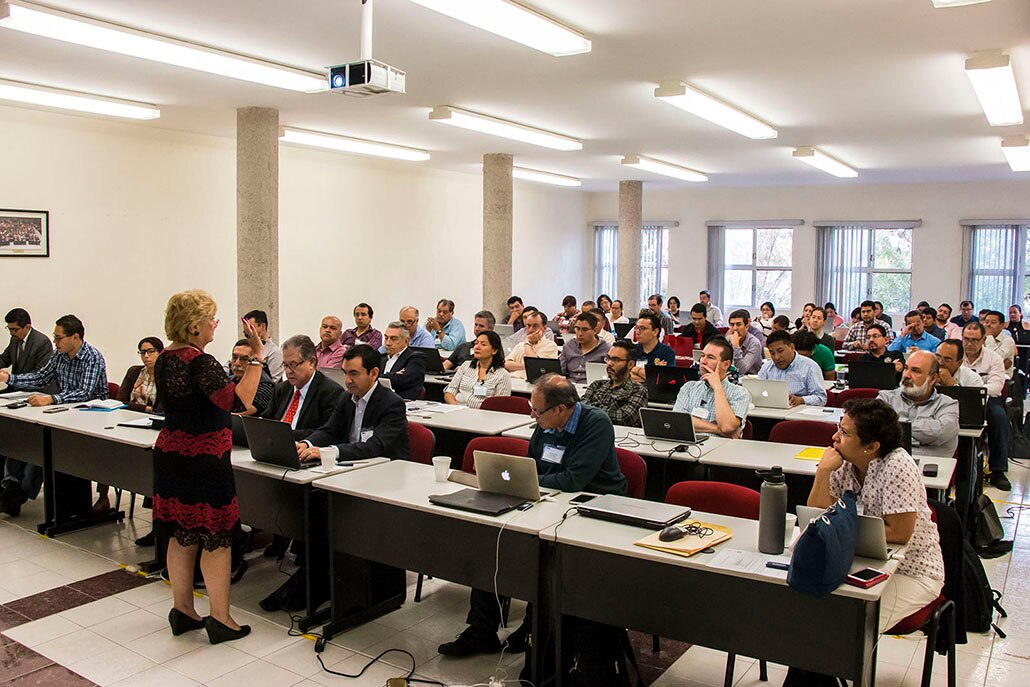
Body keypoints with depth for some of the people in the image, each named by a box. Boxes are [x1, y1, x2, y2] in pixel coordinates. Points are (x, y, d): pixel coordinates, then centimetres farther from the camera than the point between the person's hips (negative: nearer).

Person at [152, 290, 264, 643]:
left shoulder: (165, 360, 7)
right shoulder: (201, 363, -20)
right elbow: (237, 401, -32)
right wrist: (257, 357, -30)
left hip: (170, 452, 9)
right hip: (203, 459, -9)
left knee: (181, 534, 15)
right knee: (216, 537, 1)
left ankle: (182, 611, 26)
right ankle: (220, 619, 9)